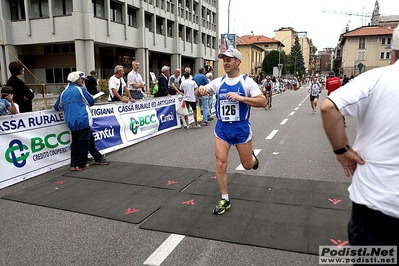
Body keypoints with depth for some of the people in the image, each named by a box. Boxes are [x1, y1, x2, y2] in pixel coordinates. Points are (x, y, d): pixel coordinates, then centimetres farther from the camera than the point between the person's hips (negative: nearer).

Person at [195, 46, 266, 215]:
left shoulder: (247, 81, -7)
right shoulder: (218, 82, 3)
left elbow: (263, 102, -14)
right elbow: (199, 93, 6)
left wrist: (240, 98, -27)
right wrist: (200, 90, -19)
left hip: (241, 128, -2)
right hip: (222, 128, 2)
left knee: (247, 165, 10)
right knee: (220, 164, -4)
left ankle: (252, 157, 50)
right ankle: (225, 200, 12)